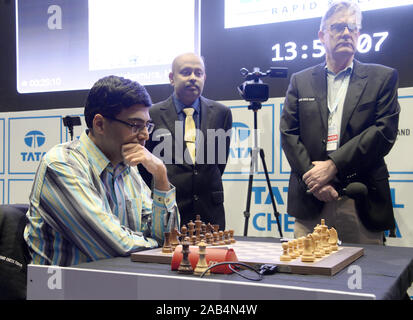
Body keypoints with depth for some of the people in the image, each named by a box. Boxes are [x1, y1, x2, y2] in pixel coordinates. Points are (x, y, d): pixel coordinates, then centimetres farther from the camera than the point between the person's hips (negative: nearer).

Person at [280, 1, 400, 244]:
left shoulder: (382, 78, 9)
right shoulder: (300, 81, 14)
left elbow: (385, 131, -3)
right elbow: (288, 133, 6)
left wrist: (333, 165, -12)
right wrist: (312, 175, -9)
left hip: (362, 200, -1)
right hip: (310, 201, 1)